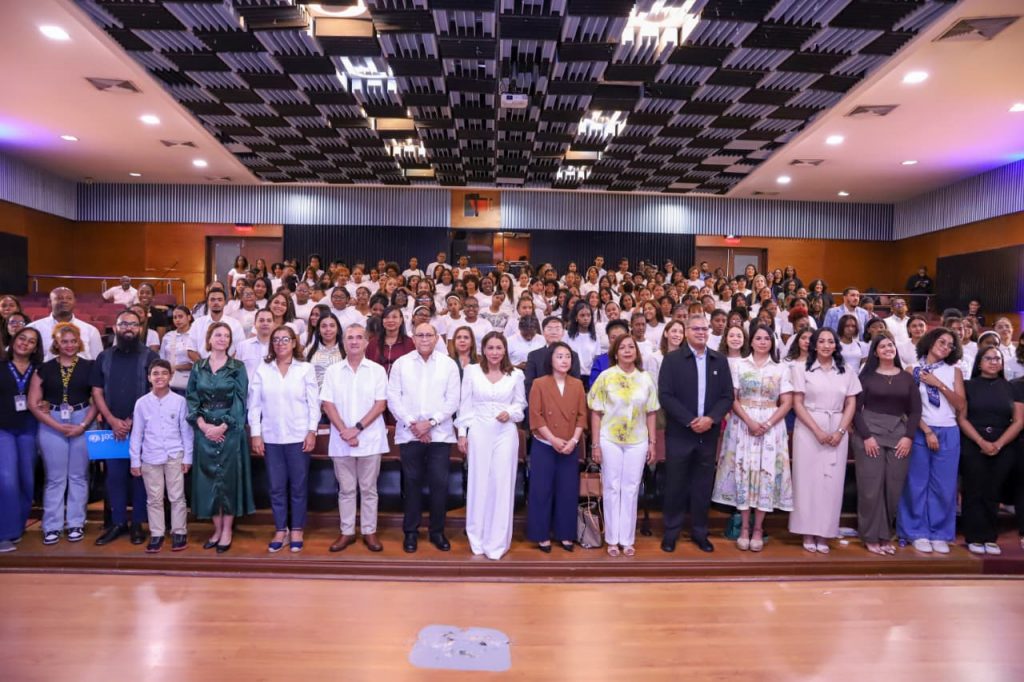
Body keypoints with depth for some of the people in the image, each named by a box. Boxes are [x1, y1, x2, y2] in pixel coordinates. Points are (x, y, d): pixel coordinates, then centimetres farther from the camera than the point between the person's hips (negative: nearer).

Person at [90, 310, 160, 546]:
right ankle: (117, 522, 18)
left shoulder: (150, 357, 0)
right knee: (114, 475, 7)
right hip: (113, 427, 3)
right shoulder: (104, 357, 9)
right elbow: (97, 392, 6)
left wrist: (133, 420, -11)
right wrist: (113, 420, -7)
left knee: (140, 474, 3)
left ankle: (137, 523, 12)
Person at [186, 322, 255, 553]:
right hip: (204, 431, 3)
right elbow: (191, 399, 4)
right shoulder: (198, 368, 8)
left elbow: (240, 402, -6)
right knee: (208, 478, 7)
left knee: (229, 477, 1)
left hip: (230, 431, -3)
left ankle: (227, 530, 12)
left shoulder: (237, 367, 0)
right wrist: (203, 425, -10)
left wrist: (222, 427, -13)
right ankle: (217, 529, 19)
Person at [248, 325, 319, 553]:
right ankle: (280, 530, 21)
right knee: (276, 487, 9)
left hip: (298, 436, -2)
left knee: (298, 486, 6)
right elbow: (254, 404, 4)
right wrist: (255, 434, -2)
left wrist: (312, 432, -8)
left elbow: (314, 403, -1)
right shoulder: (262, 369, 5)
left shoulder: (306, 368, 0)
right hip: (271, 437, 2)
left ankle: (296, 531, 20)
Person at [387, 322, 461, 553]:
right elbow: (393, 398, 0)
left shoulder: (449, 364, 3)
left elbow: (453, 400, -2)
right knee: (412, 482, 8)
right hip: (409, 434, 0)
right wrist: (412, 423, -10)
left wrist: (430, 422, -11)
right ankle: (411, 531, 21)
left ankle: (437, 531, 17)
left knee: (439, 483, 2)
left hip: (440, 433, 0)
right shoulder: (400, 363, 4)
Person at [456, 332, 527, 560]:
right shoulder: (471, 371, 3)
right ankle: (478, 539, 19)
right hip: (478, 432, 0)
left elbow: (521, 405, 9)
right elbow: (465, 404, 5)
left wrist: (510, 413, -12)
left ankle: (497, 542, 11)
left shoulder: (516, 374, 3)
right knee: (478, 483, 5)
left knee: (502, 484, 0)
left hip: (506, 434, 0)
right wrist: (462, 432, 2)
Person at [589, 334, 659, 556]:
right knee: (611, 488, 6)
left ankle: (627, 539, 19)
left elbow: (651, 413, 7)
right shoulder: (605, 376, -5)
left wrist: (652, 442, 3)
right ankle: (612, 539, 18)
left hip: (637, 441, 2)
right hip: (610, 440, -2)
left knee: (631, 489, 8)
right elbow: (596, 412, -4)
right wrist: (595, 444, -7)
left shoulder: (646, 379, 3)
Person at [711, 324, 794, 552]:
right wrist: (749, 421, -14)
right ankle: (744, 528, 10)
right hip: (743, 425, 0)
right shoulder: (739, 365, 5)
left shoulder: (781, 369, 6)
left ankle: (758, 529, 10)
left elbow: (786, 403, 1)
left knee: (766, 474, 0)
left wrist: (767, 424, -12)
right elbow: (732, 399, 0)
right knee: (743, 472, 0)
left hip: (771, 426, 1)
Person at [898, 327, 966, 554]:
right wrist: (927, 431, -9)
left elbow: (961, 405, 2)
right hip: (919, 432, -2)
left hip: (948, 434, 2)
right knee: (918, 484, 2)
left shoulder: (954, 371, 9)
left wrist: (940, 384, -8)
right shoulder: (913, 369, 1)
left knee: (944, 486, 5)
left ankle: (940, 533, 16)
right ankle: (918, 533, 11)